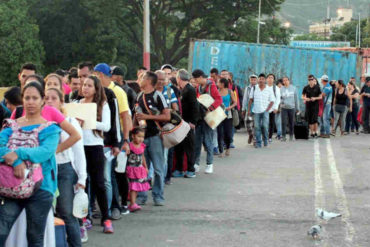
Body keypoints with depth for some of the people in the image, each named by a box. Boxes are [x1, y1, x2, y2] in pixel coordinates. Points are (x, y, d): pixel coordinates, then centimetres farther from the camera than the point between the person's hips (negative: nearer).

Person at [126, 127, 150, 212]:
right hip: (131, 169, -6)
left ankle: (132, 204, 16)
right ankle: (133, 204, -13)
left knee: (137, 187, 8)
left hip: (140, 169, 6)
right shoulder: (129, 146, -13)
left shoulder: (142, 146, 7)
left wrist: (145, 167, 25)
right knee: (133, 187, -12)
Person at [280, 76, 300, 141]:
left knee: (291, 123, 7)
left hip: (292, 107, 1)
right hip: (284, 108, -1)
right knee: (284, 123, -7)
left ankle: (291, 135, 19)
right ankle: (284, 136, -3)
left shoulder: (293, 88, 4)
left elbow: (296, 99, 8)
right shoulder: (281, 89, 1)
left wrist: (297, 108, 8)